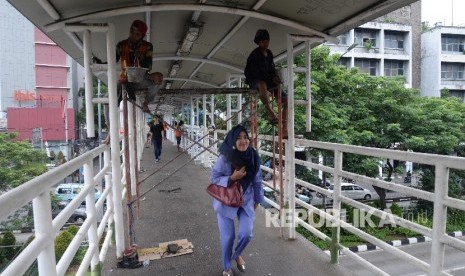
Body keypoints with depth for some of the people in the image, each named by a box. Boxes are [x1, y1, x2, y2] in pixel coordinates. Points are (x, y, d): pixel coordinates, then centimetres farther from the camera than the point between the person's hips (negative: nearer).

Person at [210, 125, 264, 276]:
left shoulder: (253, 157, -11)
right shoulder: (224, 158, -22)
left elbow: (257, 180, 1)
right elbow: (213, 178, -13)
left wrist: (257, 199, 10)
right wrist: (232, 178, -27)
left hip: (246, 201, 3)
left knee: (246, 234, 0)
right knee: (227, 237, 7)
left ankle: (237, 255, 37)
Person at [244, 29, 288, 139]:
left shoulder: (269, 53, 11)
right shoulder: (255, 55, -12)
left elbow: (272, 69, 15)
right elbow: (256, 72, -19)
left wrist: (276, 78, -7)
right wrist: (272, 80, -22)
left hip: (268, 81, 8)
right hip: (255, 81, -7)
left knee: (286, 100, -5)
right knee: (262, 84, -47)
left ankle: (284, 130, -8)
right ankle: (270, 113, -39)